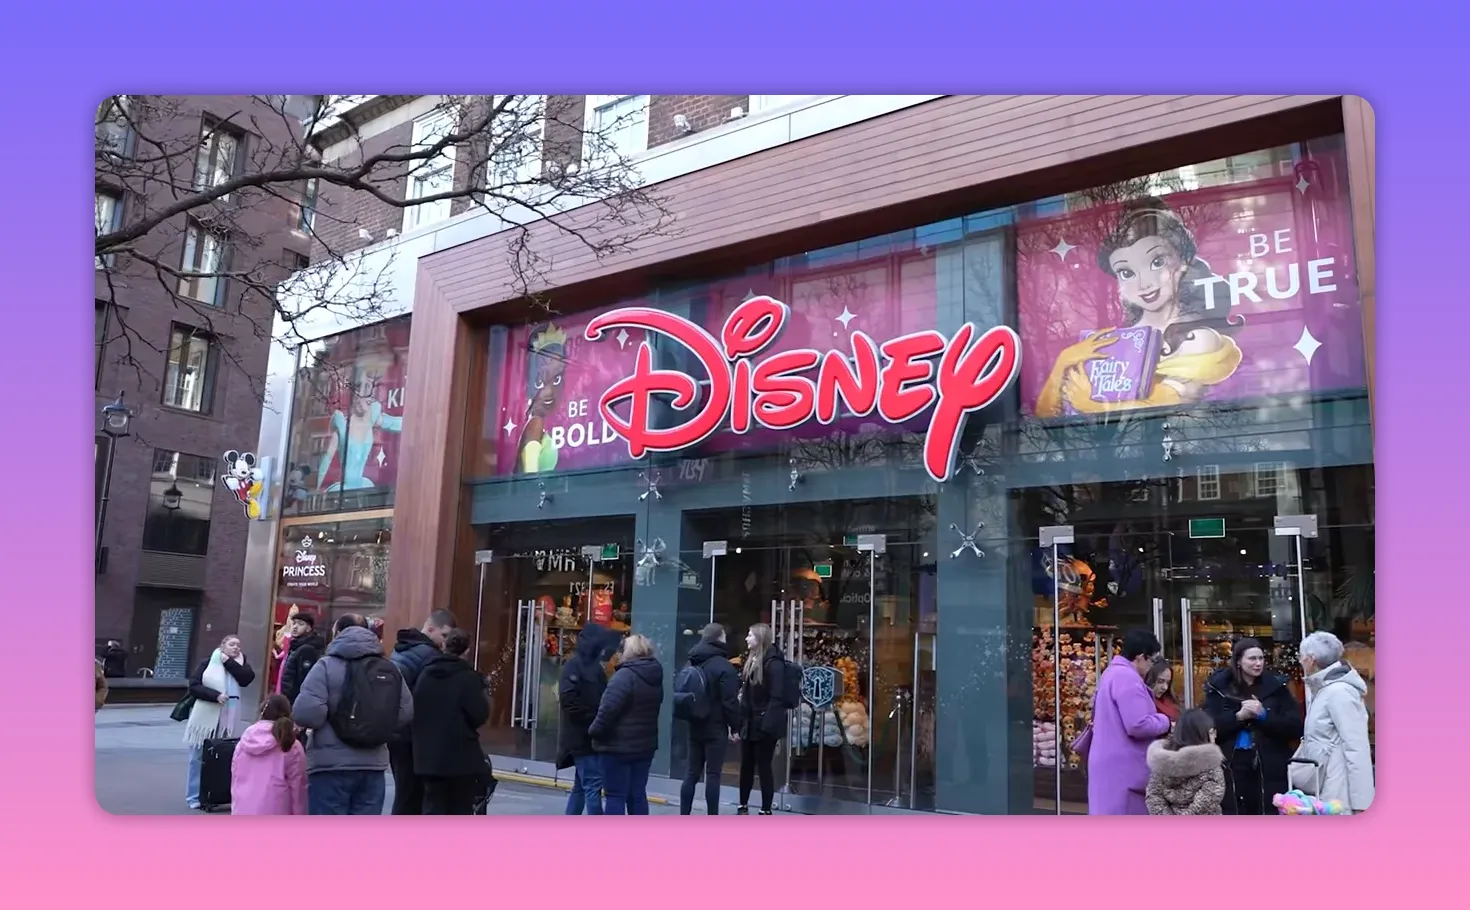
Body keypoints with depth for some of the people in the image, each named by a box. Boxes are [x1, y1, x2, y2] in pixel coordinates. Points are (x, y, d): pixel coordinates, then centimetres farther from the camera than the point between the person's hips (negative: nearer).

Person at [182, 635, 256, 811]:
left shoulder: (240, 664, 10)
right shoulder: (208, 663, 1)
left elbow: (247, 678, -9)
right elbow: (193, 686, -5)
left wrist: (229, 662, -9)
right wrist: (215, 695, -16)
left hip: (227, 720, 2)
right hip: (205, 718, -2)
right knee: (199, 757, 4)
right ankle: (194, 796, 13)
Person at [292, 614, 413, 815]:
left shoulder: (327, 665, -6)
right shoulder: (388, 669, 7)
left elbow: (307, 712, -16)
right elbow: (405, 713, 5)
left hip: (331, 765, -4)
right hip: (373, 765, 4)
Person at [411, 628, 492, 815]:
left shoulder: (424, 675, 4)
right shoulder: (468, 677, -12)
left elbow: (413, 711, 7)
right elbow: (480, 715, -14)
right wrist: (485, 698, 4)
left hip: (429, 756, 4)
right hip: (462, 756, -4)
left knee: (433, 809, 10)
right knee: (461, 810, 9)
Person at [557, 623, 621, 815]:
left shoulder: (594, 666, 14)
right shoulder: (573, 665, -12)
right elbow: (568, 699, -22)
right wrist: (593, 721, -19)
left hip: (590, 736, 9)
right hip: (582, 737, -9)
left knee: (581, 786, 14)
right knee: (593, 784, -9)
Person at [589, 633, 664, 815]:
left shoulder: (625, 676, -17)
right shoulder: (655, 678, 9)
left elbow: (608, 709, -23)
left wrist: (594, 731, -7)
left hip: (618, 746, -8)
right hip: (644, 745, 8)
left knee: (616, 796, -1)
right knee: (637, 794, 14)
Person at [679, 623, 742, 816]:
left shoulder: (692, 664, 11)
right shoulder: (723, 666, -14)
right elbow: (730, 702, -16)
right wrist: (735, 726, -7)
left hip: (695, 726, 7)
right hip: (716, 728, -7)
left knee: (691, 772, 10)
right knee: (713, 774, -2)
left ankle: (683, 818, 13)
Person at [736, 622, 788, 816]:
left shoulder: (773, 663, -13)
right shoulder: (751, 660, 13)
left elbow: (776, 698, -18)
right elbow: (745, 695, 13)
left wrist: (768, 726, -23)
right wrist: (739, 723, 9)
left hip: (764, 725, -7)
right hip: (749, 724, 7)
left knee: (764, 767, 1)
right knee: (746, 766, 13)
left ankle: (766, 811, 11)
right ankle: (743, 807, 25)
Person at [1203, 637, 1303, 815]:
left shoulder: (1276, 686, 4)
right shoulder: (1219, 687, 3)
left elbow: (1295, 727, -2)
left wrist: (1263, 715, -14)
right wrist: (1238, 716, -15)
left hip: (1270, 768, 0)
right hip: (1232, 766, 0)